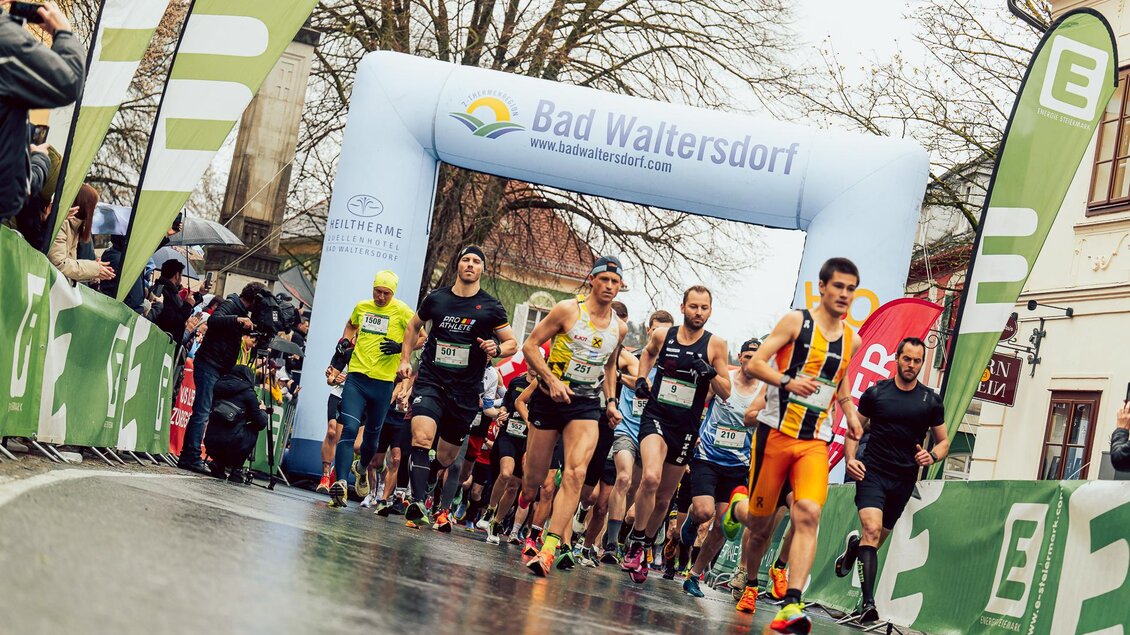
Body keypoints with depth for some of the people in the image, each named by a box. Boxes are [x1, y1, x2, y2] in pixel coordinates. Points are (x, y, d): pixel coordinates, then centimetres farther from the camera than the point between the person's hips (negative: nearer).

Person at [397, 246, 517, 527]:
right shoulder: (436, 298, 5)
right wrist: (405, 360, 15)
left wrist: (497, 349, -15)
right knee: (422, 438, -24)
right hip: (430, 382, 0)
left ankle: (427, 476, 42)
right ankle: (418, 502, -27)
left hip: (466, 391, 0)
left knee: (446, 457, 10)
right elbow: (413, 326, 23)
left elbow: (512, 343, 7)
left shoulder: (491, 307, 0)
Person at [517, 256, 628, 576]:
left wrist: (610, 401, 13)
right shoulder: (568, 310, -6)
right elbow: (530, 346, -6)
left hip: (586, 405, 2)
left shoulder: (619, 327, 7)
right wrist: (551, 380, -18)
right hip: (550, 398, -2)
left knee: (575, 474, -19)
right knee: (533, 479, 4)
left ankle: (549, 548, -24)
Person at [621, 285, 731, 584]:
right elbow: (648, 353, 25)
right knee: (651, 478, -28)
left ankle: (643, 548, 34)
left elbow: (726, 393, -2)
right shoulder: (661, 336, 0)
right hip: (656, 417, -1)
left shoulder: (715, 344, -3)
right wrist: (641, 379, 10)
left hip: (686, 428, 1)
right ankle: (635, 544, -12)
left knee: (664, 498, 11)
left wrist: (711, 373, -20)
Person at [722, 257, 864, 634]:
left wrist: (849, 412, 14)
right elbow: (755, 363, -8)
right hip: (776, 432, -3)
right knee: (759, 521, 5)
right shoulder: (796, 321, -4)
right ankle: (738, 505, 43)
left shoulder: (851, 340, 12)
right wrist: (788, 381, -26)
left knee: (808, 515, -17)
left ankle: (791, 605, -22)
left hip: (815, 441, 3)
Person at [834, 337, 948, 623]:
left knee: (877, 538, 11)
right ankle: (867, 602, -23)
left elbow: (944, 441, 13)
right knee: (872, 530, -21)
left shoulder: (931, 400, 5)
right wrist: (850, 459, -7)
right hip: (872, 473, -3)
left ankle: (854, 545, 48)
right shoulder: (876, 392, 2)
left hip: (904, 479, 3)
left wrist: (932, 456, -9)